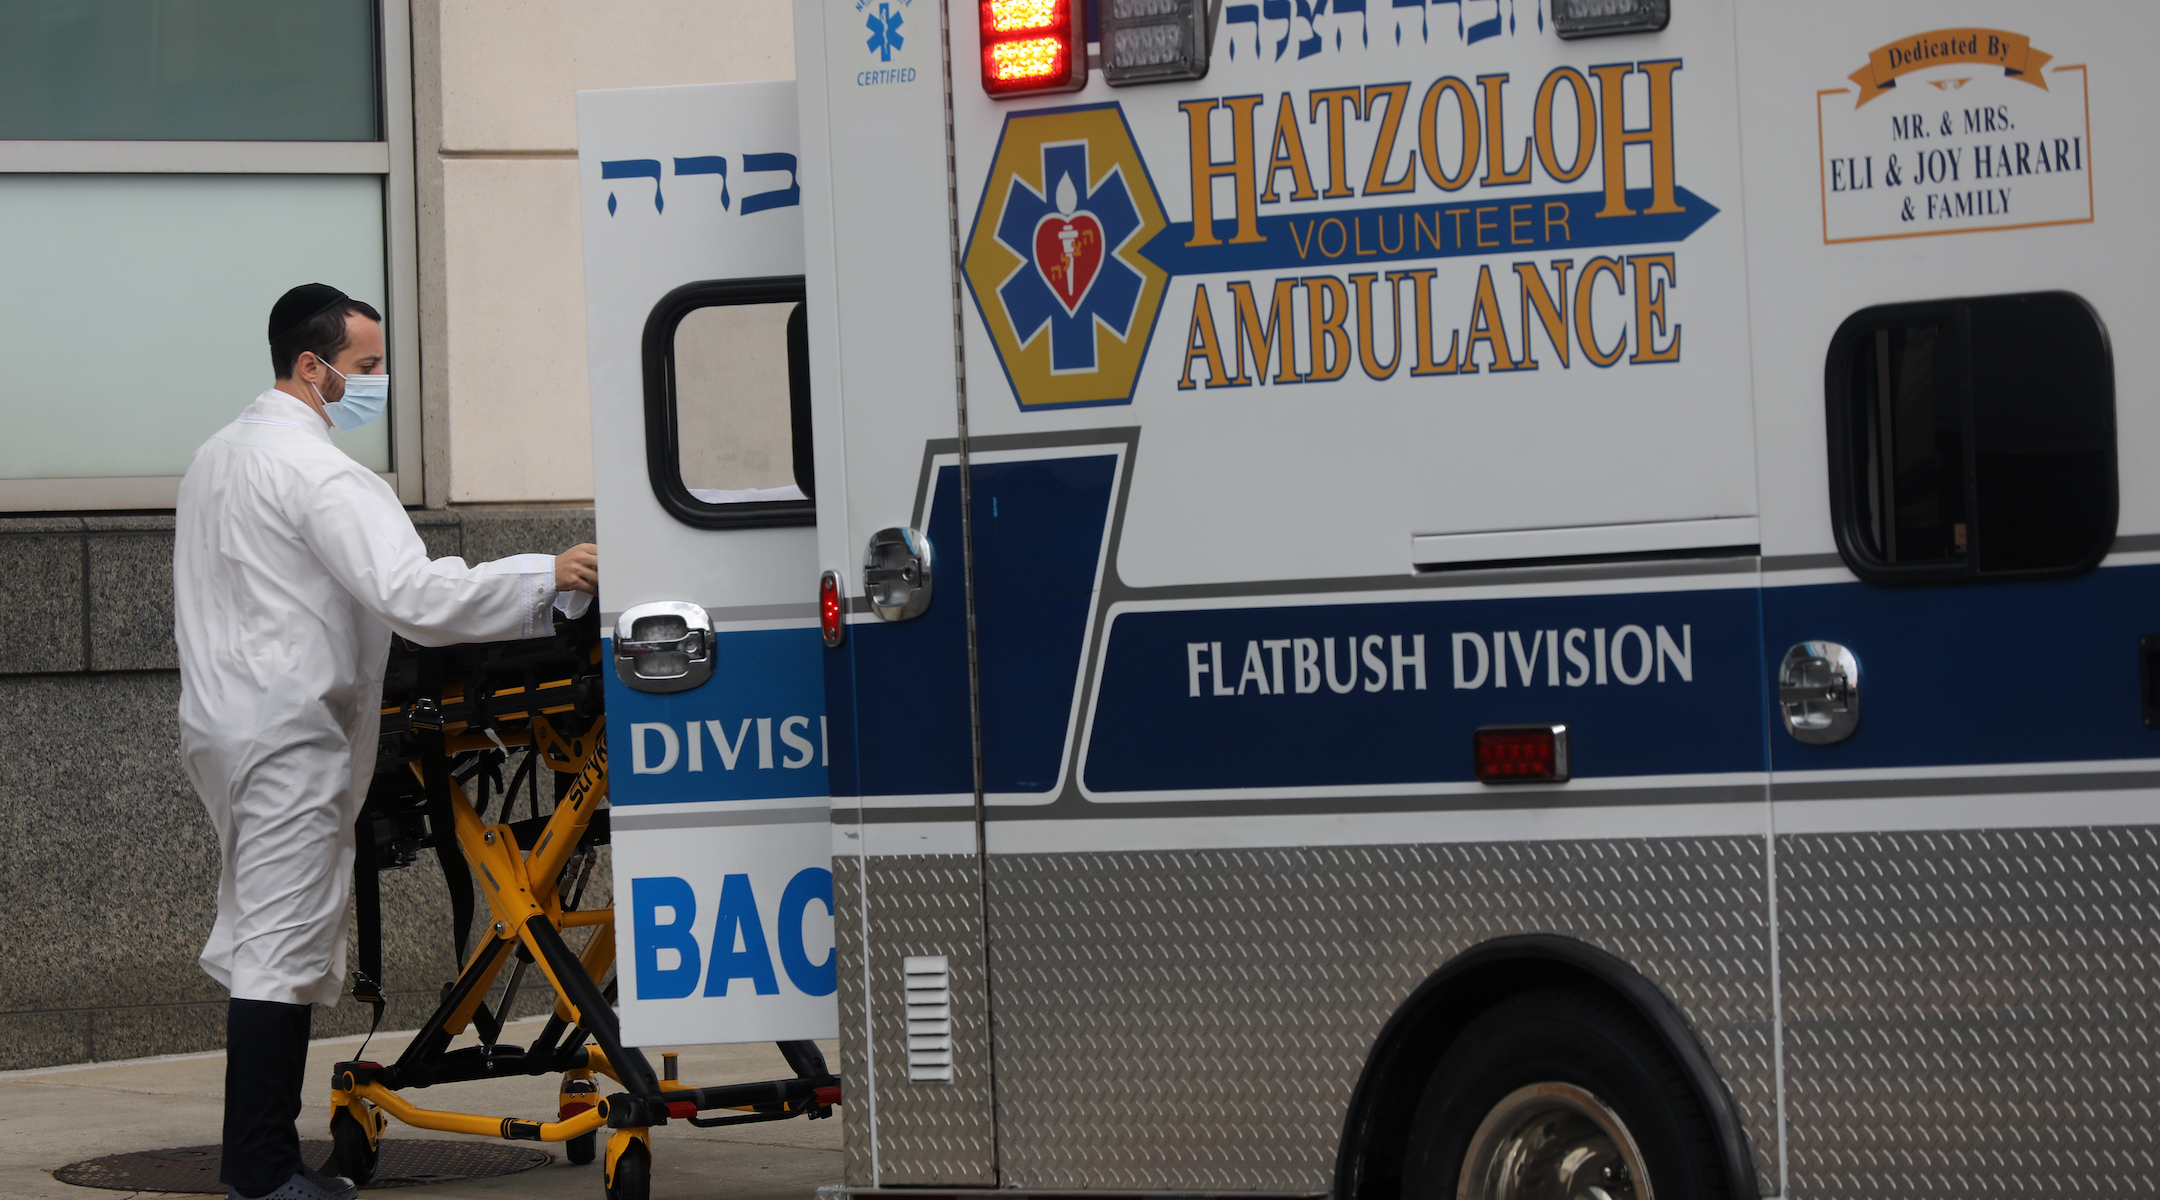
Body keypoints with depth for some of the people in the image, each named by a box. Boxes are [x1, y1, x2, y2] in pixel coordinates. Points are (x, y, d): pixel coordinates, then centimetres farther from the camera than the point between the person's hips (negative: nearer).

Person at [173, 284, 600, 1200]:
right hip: (291, 735, -10)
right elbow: (413, 594, -26)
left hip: (223, 726, 10)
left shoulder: (217, 456, 16)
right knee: (283, 950, -9)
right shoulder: (315, 471, -16)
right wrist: (548, 579, -21)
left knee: (261, 944, 13)